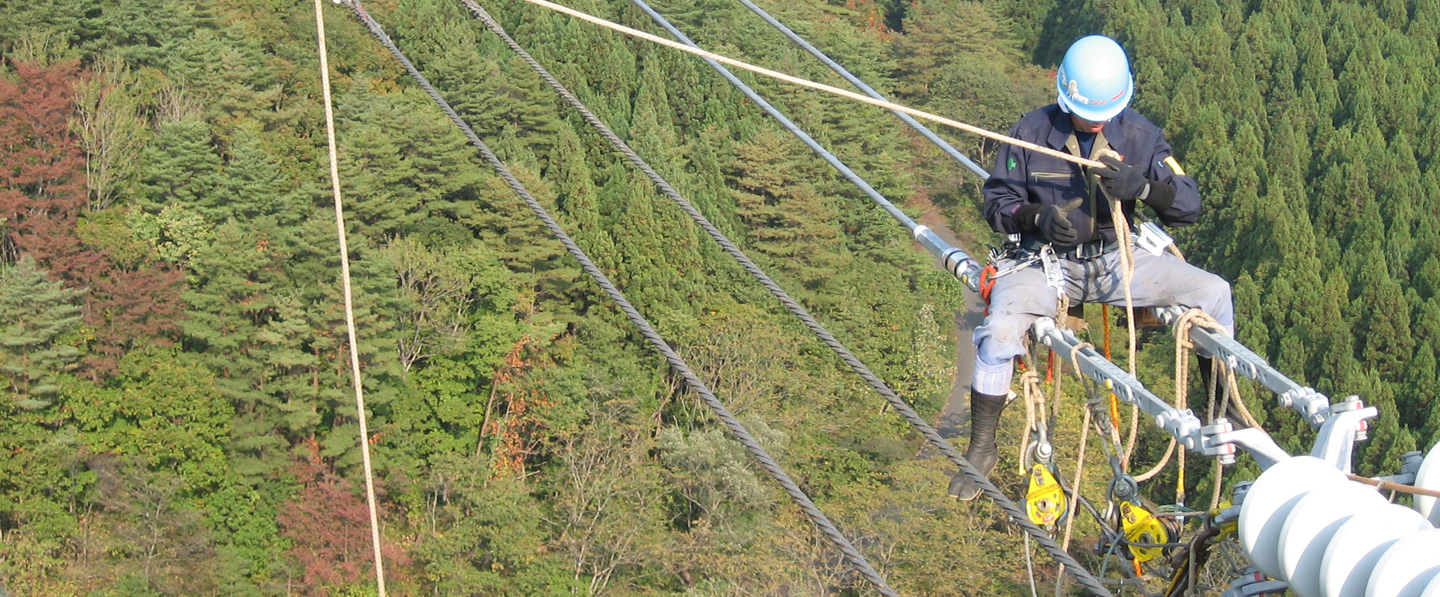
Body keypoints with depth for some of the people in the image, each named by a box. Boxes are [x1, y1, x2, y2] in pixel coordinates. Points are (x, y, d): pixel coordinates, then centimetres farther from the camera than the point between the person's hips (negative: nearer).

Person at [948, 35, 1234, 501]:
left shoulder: (1140, 135, -4)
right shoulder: (1033, 131, -8)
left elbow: (1188, 207, -6)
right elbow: (997, 201, -4)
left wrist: (1144, 187, -28)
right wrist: (1037, 216, -26)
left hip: (1116, 259, 3)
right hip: (1045, 262, -2)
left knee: (1213, 292, -11)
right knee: (1000, 329, -31)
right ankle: (981, 449, -12)